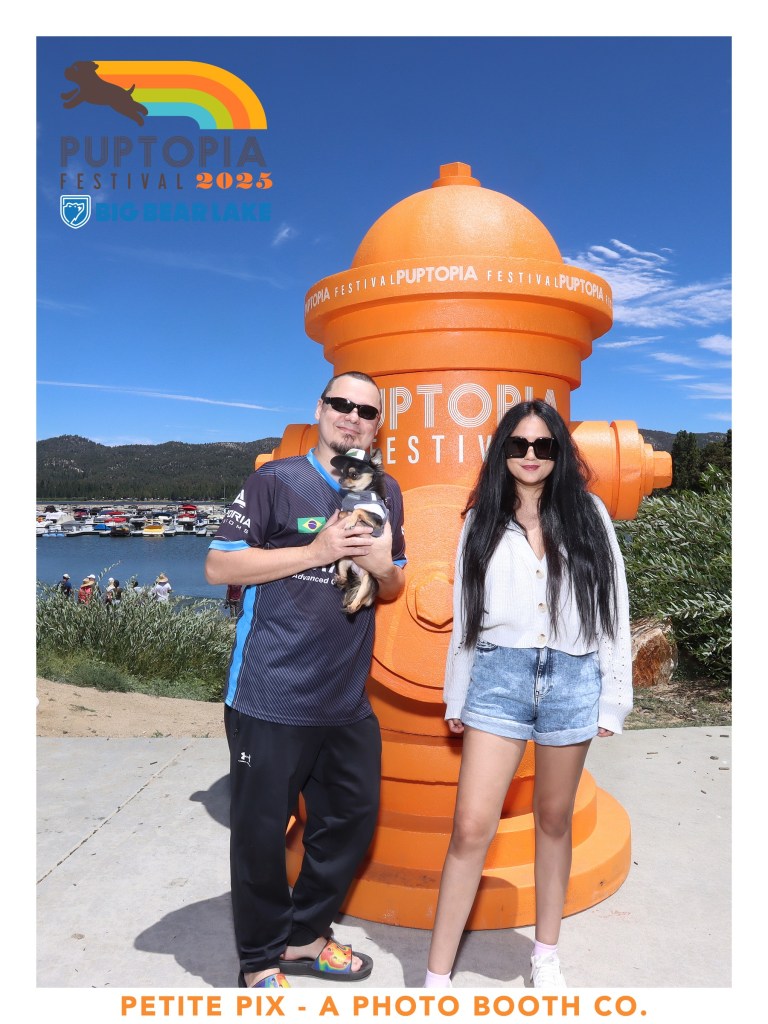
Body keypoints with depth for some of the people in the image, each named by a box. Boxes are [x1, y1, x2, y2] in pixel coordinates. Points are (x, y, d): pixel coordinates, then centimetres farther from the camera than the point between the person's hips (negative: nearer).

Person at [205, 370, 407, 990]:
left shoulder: (385, 492, 11)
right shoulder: (275, 481, -5)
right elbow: (218, 566, -10)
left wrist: (384, 566, -6)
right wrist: (316, 551, -17)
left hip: (348, 699, 6)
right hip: (272, 697, -5)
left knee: (352, 820, 16)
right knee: (262, 830, 8)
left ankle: (304, 936, 39)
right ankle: (260, 961, 32)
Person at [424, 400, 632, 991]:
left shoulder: (588, 513, 3)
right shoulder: (482, 520, 7)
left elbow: (614, 607, 3)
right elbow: (465, 616, 9)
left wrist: (614, 697, 0)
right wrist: (456, 698, 11)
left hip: (573, 680, 0)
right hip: (498, 677, 0)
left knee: (555, 819, 16)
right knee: (472, 827, -3)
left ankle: (547, 954, 37)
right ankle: (438, 976, 12)